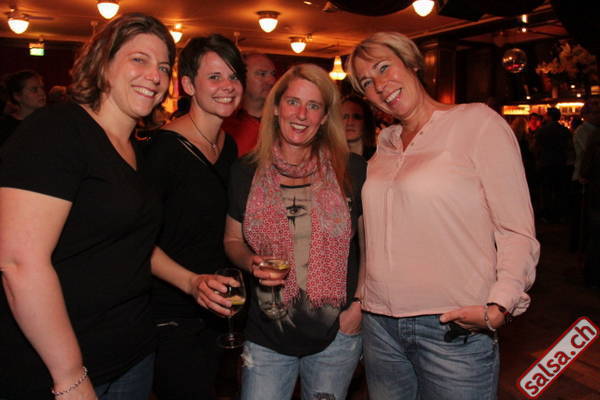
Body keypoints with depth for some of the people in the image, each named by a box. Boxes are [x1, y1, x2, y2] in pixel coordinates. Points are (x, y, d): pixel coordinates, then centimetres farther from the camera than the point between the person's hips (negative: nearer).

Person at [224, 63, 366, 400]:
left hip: (336, 335, 0)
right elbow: (232, 240, 8)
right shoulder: (246, 173, -3)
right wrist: (252, 262, -12)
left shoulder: (352, 171, -6)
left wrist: (360, 305, -6)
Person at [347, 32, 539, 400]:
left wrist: (499, 307, -21)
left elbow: (518, 232, -9)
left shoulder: (477, 122, -6)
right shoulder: (385, 144, 11)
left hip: (455, 328, -5)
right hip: (379, 324, 5)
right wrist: (360, 296, 9)